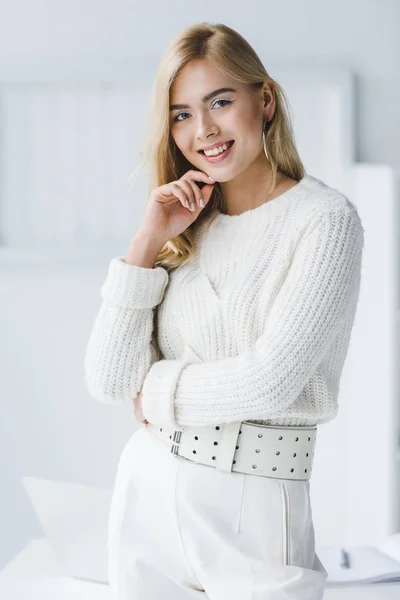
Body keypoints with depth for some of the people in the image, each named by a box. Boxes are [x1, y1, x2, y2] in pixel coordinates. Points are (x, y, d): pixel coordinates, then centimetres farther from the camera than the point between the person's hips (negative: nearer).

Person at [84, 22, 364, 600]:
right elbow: (106, 380, -2)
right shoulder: (183, 230, 6)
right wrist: (149, 241, -7)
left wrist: (156, 392, -4)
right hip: (145, 492, 5)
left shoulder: (325, 219, -10)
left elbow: (270, 382, -19)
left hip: (252, 509, -5)